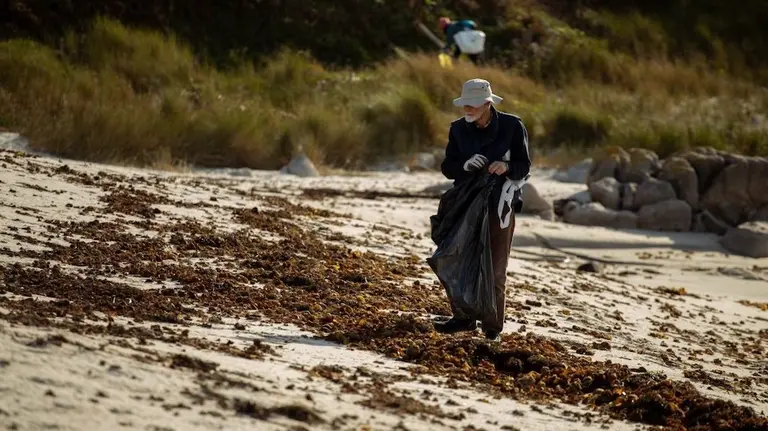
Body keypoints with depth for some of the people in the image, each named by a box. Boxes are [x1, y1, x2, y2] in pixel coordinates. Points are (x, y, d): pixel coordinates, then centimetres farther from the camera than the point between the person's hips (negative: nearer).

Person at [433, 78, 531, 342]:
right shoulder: (459, 129, 1)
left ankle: (493, 326, 11)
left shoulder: (512, 126, -8)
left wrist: (506, 167, -26)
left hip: (499, 206, -3)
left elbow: (524, 168, -4)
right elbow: (447, 167, 0)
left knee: (495, 269, 2)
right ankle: (463, 318, 19)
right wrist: (465, 165, -21)